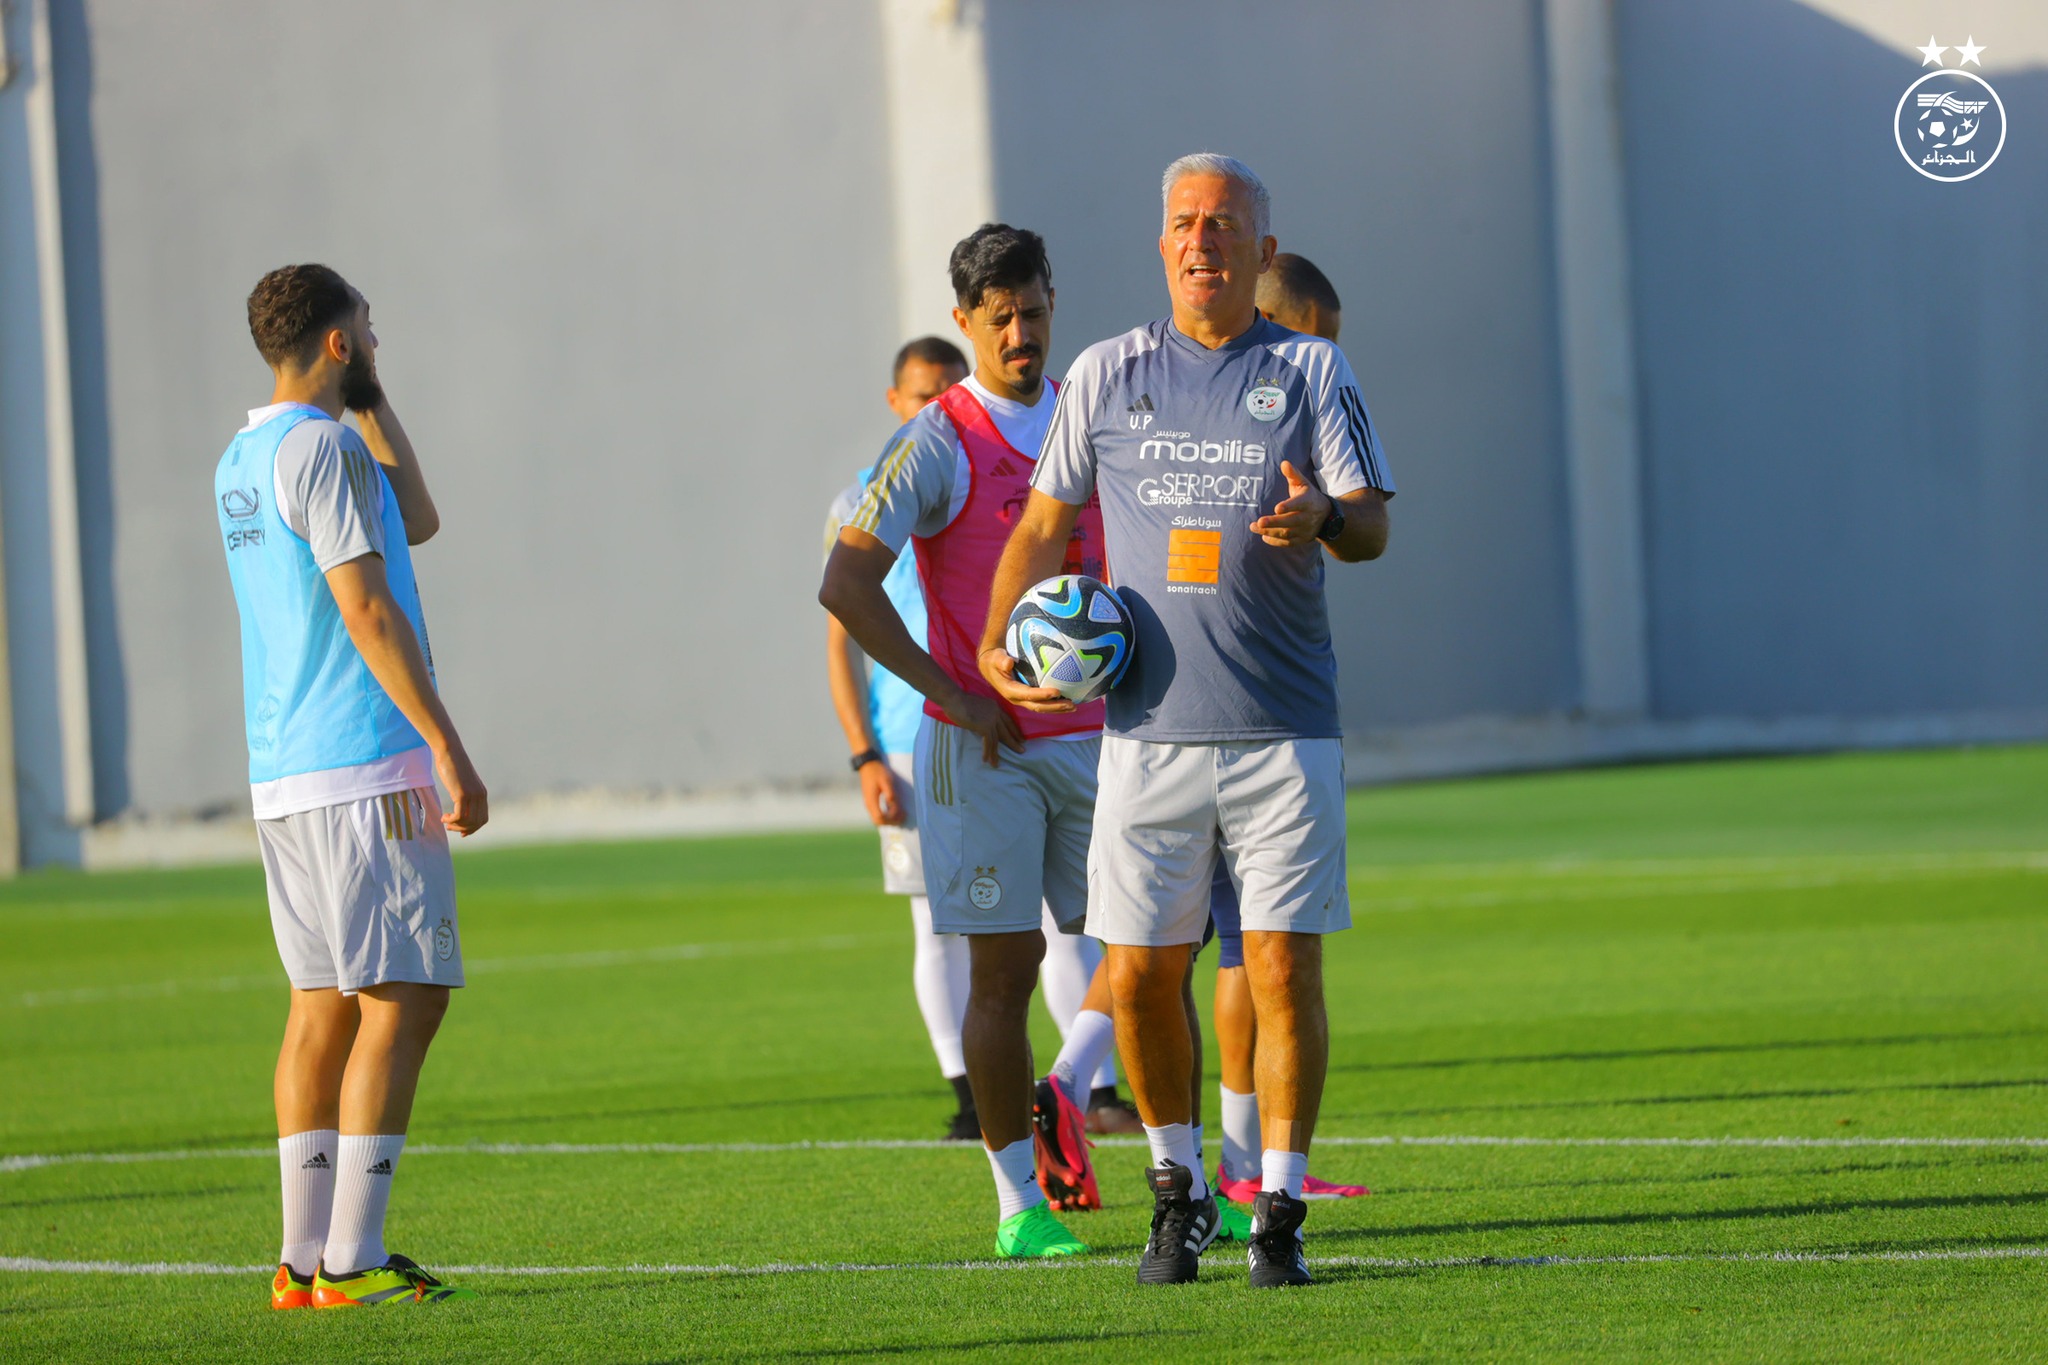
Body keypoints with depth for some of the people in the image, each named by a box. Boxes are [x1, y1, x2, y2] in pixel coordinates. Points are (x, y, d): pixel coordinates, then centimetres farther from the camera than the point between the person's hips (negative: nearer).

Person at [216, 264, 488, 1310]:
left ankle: (305, 1256, 8)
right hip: (365, 767, -9)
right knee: (402, 999, -8)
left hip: (281, 778, 9)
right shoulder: (321, 448, -11)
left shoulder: (241, 461, 17)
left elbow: (416, 521, 26)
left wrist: (372, 401, 22)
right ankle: (350, 1261, -12)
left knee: (324, 1005, 10)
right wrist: (451, 751, -16)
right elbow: (366, 610, -17)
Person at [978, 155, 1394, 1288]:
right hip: (1149, 734, 2)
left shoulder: (1310, 372, 5)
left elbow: (1372, 523, -1)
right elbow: (1045, 521, 16)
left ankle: (1278, 1208, 4)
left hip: (1284, 731, -2)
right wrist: (999, 644, 1)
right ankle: (1178, 1189, 21)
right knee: (1139, 973, 1)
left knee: (1284, 969, -6)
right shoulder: (1108, 374, 10)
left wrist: (1323, 520, -25)